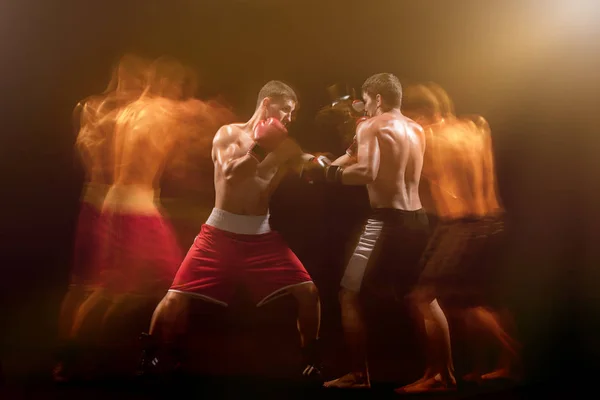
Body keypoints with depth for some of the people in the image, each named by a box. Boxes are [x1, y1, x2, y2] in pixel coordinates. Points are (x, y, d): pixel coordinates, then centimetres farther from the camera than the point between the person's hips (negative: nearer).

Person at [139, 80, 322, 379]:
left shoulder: (283, 145, 8)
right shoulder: (229, 133, -1)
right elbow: (231, 173, -18)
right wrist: (259, 146, -14)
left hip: (262, 235, 3)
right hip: (221, 233, -3)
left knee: (308, 291, -8)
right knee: (176, 299, -13)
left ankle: (311, 361, 13)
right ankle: (150, 360, 12)